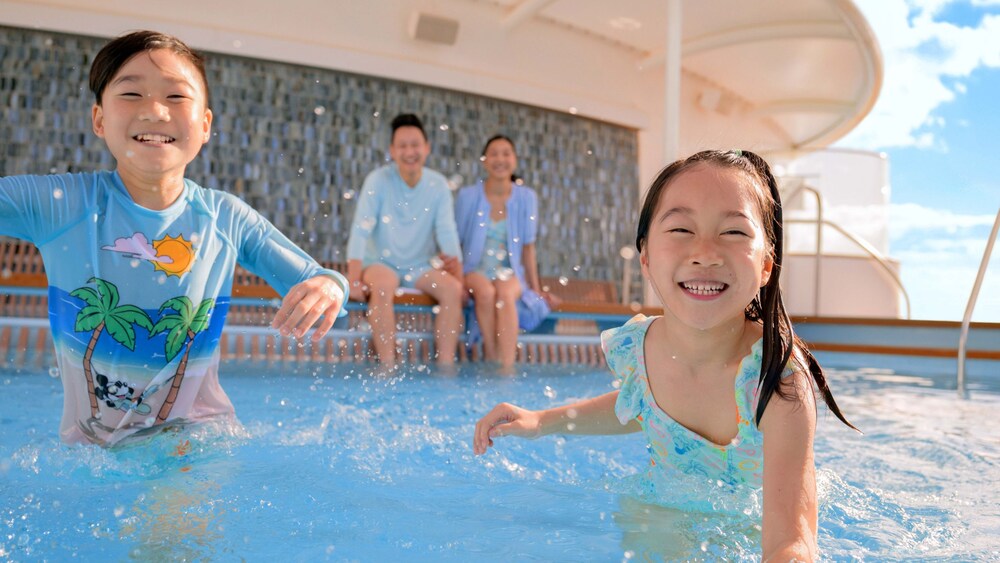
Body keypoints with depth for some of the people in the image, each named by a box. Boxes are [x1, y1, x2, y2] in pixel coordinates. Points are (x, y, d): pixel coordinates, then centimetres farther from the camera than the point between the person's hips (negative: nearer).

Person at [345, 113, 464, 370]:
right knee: (382, 286, -34)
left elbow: (447, 232, -8)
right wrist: (353, 278, -27)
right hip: (381, 262, -2)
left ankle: (445, 365, -19)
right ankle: (387, 366, -27)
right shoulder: (377, 180, -10)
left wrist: (458, 272, -22)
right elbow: (361, 230, -16)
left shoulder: (439, 185, -2)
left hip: (421, 265, 3)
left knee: (453, 289, -24)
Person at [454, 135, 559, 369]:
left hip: (510, 272, 1)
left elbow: (528, 247, 9)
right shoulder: (467, 196, 1)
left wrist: (536, 289, 7)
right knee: (486, 291, -35)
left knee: (505, 293, -34)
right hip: (475, 270, 0)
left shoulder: (526, 198, 4)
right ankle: (491, 358, -25)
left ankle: (508, 367, -39)